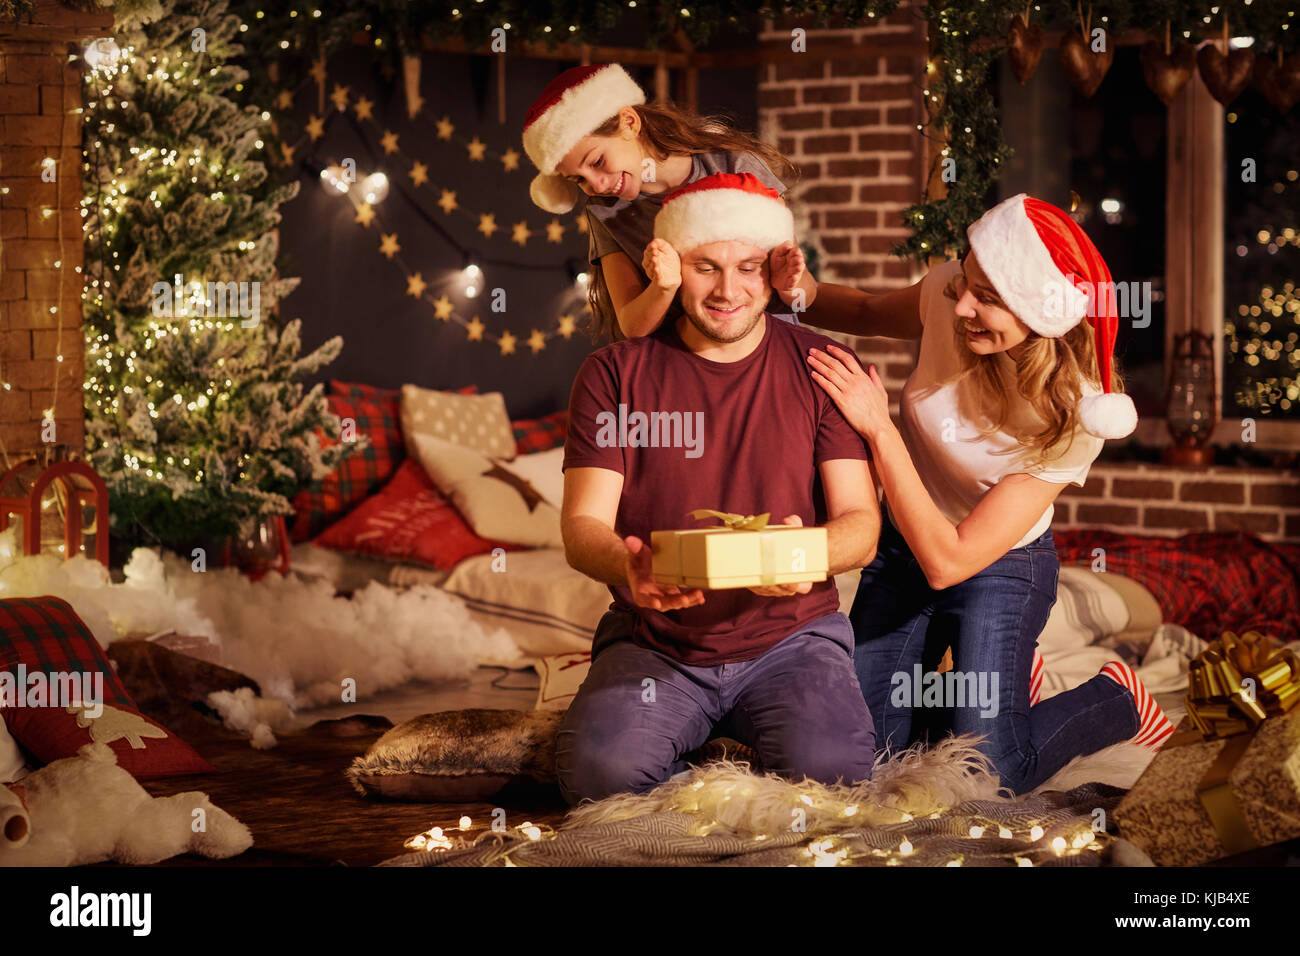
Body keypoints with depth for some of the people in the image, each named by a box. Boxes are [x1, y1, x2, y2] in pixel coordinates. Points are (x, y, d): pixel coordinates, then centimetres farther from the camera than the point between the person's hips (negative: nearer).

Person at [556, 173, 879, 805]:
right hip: (654, 642, 0)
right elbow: (581, 526, -5)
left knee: (829, 770, -29)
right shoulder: (615, 374, 1)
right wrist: (629, 568, -30)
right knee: (601, 773, -29)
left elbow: (861, 524, -3)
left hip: (790, 636, 0)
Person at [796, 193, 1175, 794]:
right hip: (900, 544, 4)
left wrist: (880, 429, -31)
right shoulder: (945, 299, -21)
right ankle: (996, 678, 31)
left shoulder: (1073, 418, -29)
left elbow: (947, 561, -29)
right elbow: (868, 314, 5)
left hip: (1000, 570, -4)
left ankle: (1118, 699, 18)